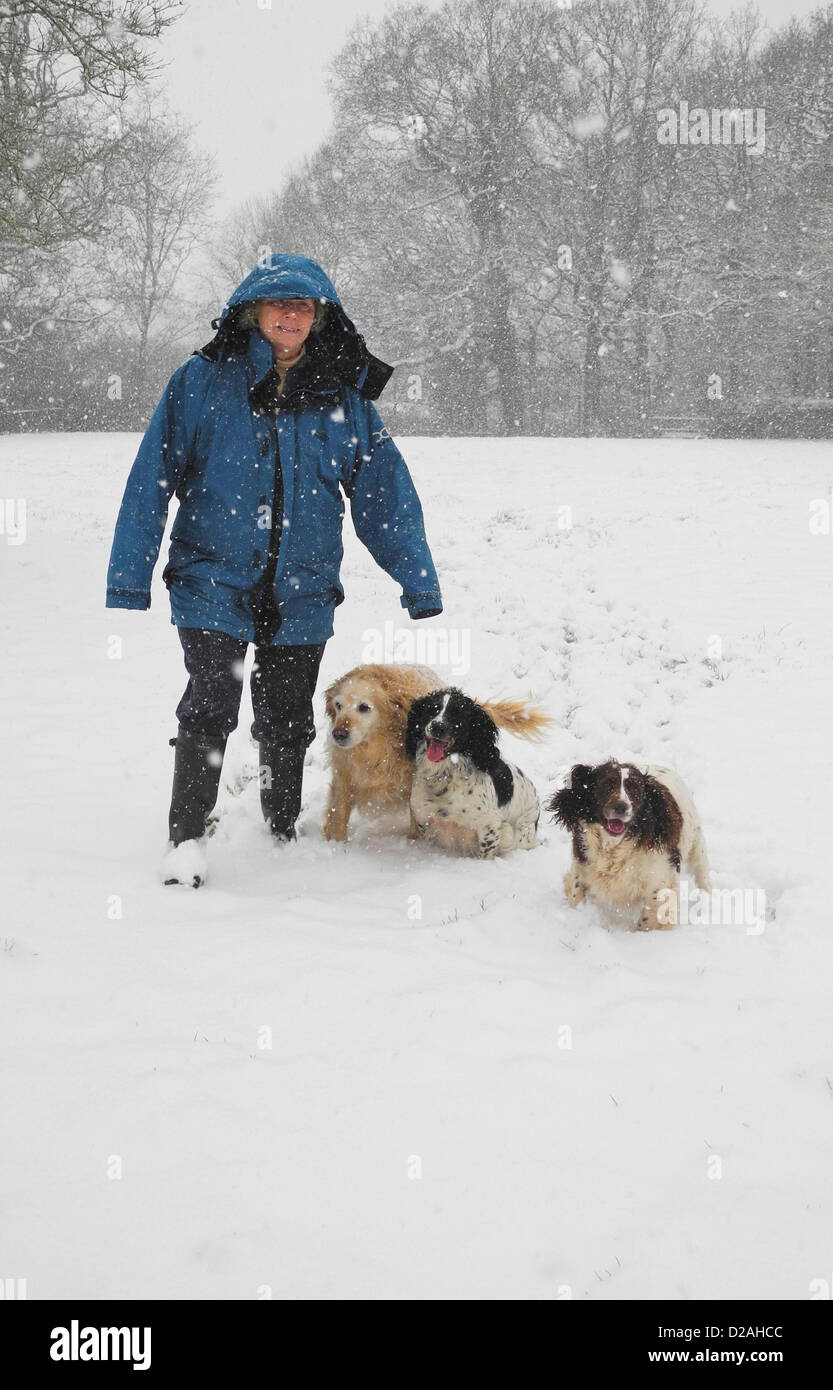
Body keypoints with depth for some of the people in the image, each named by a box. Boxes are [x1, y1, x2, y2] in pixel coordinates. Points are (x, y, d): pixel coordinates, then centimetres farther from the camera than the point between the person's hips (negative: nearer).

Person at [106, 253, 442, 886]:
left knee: (287, 725, 11)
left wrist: (421, 588, 4)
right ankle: (186, 843, -1)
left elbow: (387, 495, 6)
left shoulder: (345, 394, 2)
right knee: (211, 707, -14)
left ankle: (283, 841, 31)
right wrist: (128, 582, -4)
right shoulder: (201, 382, -4)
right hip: (213, 581, -2)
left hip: (302, 592, 2)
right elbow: (151, 481, -2)